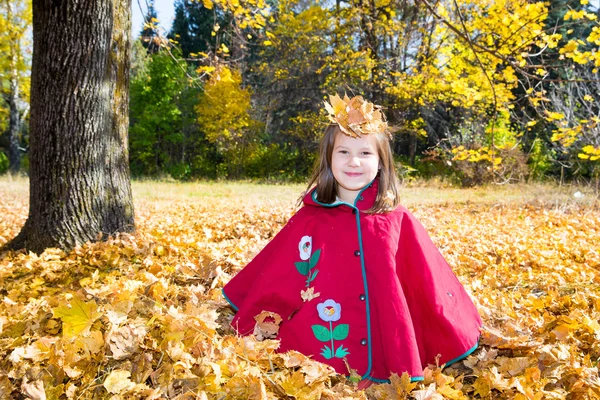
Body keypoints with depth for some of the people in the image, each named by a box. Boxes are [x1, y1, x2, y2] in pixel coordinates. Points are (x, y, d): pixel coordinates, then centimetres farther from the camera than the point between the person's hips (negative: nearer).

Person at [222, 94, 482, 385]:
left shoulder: (398, 221, 0)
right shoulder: (309, 219, 0)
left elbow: (431, 287, 4)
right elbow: (274, 284, 5)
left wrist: (455, 339, 7)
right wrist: (247, 338, 7)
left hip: (388, 361, 1)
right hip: (316, 358, 0)